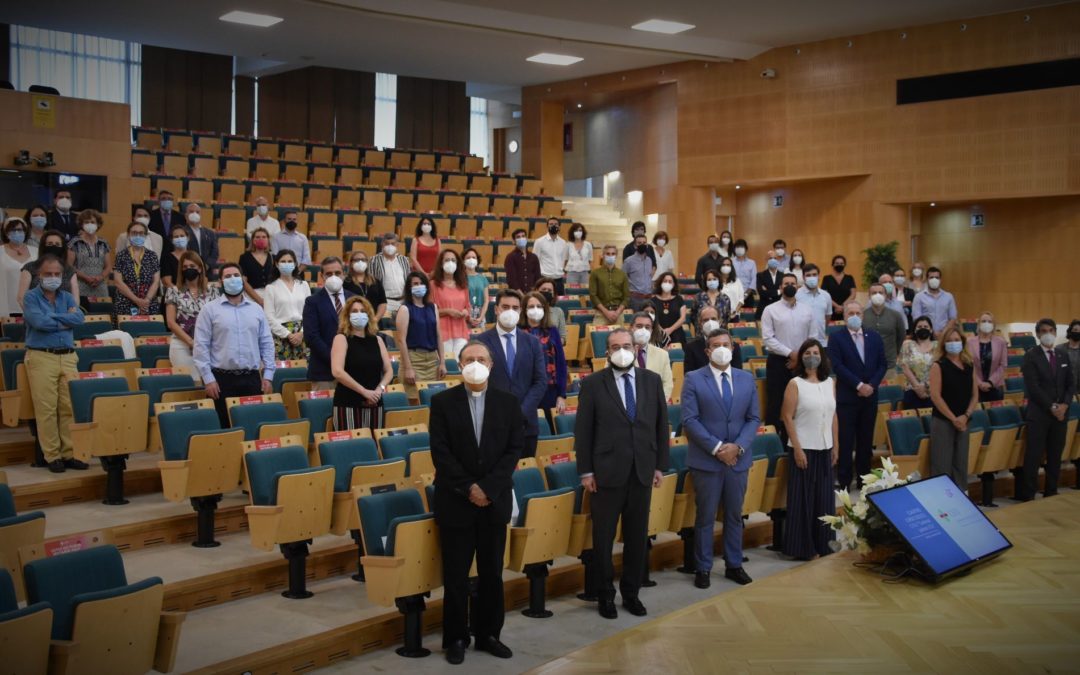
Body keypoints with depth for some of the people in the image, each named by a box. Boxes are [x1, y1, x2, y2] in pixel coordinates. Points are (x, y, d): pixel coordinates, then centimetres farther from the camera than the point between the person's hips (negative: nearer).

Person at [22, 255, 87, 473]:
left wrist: (52, 317, -8)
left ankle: (70, 453, 7)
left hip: (68, 356, 4)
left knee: (70, 407, 0)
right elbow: (39, 321, -15)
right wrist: (66, 319, -3)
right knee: (46, 409, -4)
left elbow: (79, 318, -4)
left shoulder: (68, 297, 15)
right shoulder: (31, 297, 3)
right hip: (41, 357, -4)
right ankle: (52, 456, 2)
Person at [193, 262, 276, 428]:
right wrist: (208, 378, -9)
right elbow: (201, 346, -3)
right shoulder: (210, 310, 0)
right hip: (222, 378, -3)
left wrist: (268, 375, 4)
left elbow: (266, 343, 12)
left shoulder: (256, 309, 11)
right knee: (223, 428, 1)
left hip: (251, 378, 3)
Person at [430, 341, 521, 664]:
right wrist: (468, 488, -13)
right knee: (455, 575, 3)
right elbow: (440, 452, -6)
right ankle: (455, 638, 14)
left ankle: (488, 634, 21)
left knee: (492, 573, 9)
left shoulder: (508, 402, 4)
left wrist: (487, 487, -12)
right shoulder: (442, 401, -1)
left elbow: (513, 450, -1)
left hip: (495, 500, 2)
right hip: (456, 501, -2)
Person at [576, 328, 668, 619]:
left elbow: (661, 425, 9)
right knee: (603, 537, 6)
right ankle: (605, 595, 20)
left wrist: (660, 465, 6)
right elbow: (583, 430, -3)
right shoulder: (593, 384, -3)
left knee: (638, 537, 10)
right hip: (607, 472, -3)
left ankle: (631, 593, 24)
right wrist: (585, 471, -6)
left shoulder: (652, 380, 6)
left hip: (642, 472, 3)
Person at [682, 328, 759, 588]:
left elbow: (754, 418, 5)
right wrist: (717, 448, -16)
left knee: (734, 515, 12)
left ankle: (734, 565, 24)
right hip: (706, 460, -3)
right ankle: (703, 568, 14)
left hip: (738, 459, 3)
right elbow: (690, 420, -10)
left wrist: (738, 446, -11)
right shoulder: (693, 379, -4)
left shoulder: (747, 379, 7)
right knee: (705, 517, 5)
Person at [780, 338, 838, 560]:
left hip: (825, 448, 5)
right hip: (804, 448, -5)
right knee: (803, 497, 0)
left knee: (824, 497, 10)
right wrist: (797, 448, -13)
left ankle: (823, 544, 22)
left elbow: (834, 415, 12)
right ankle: (801, 547, 8)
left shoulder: (830, 383, 8)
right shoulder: (795, 384, -6)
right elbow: (787, 417, -9)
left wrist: (836, 446, 8)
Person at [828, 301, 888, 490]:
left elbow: (882, 364, 6)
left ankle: (864, 480, 17)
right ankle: (844, 482, 4)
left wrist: (871, 385, -9)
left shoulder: (874, 337, 10)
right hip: (847, 398, -4)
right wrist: (859, 385, -17)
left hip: (870, 396, 4)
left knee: (866, 441, 9)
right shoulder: (837, 338, -3)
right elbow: (838, 366, -12)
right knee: (846, 441, -1)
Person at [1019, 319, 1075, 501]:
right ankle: (1028, 497, -1)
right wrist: (1052, 407, -15)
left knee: (1055, 456, 8)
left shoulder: (1063, 356, 12)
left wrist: (1064, 405, -6)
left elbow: (1071, 384, 10)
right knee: (1034, 457, -6)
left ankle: (1051, 494, 17)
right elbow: (1033, 387, -12)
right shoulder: (1031, 356, -5)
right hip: (1039, 414, -5)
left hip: (1061, 413, 5)